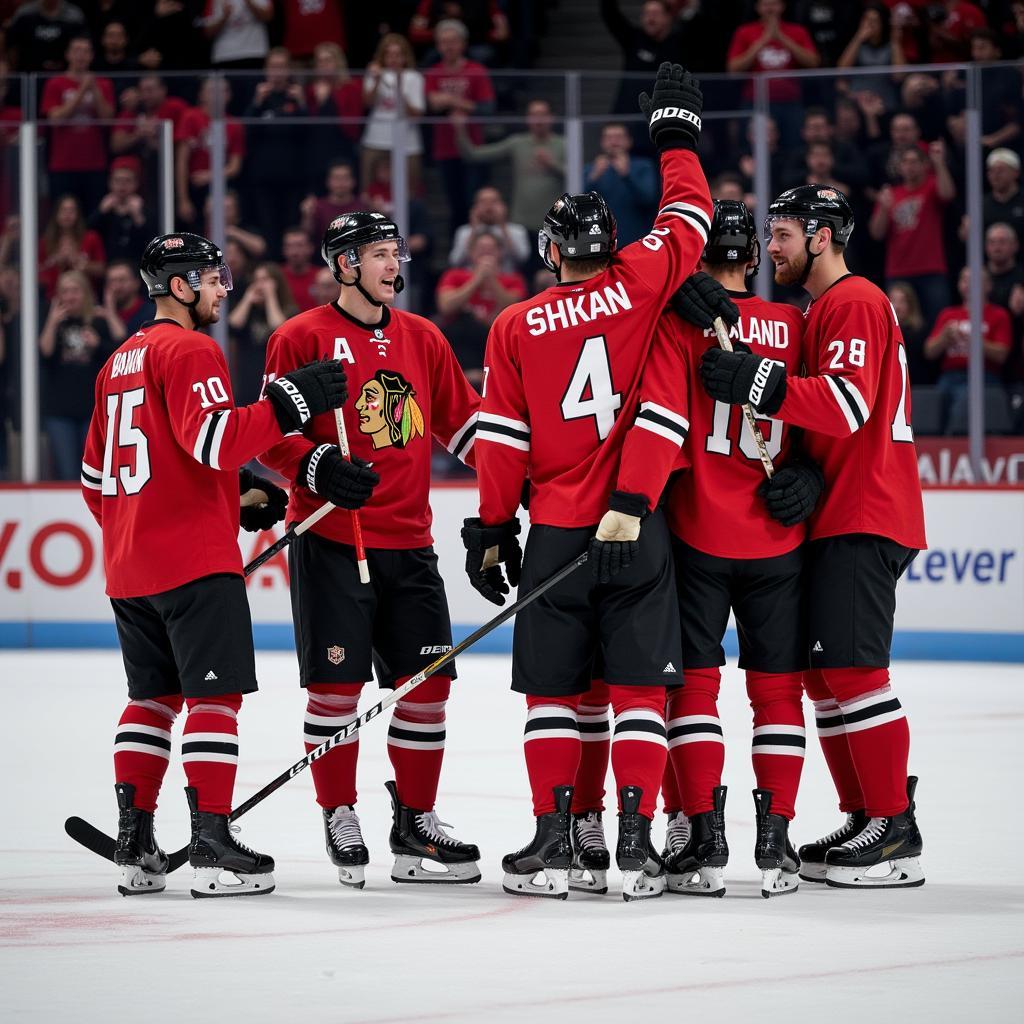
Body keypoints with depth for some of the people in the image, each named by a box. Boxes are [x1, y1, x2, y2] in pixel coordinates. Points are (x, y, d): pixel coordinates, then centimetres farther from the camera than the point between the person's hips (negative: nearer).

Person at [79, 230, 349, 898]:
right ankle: (212, 847, -11)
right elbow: (215, 440, -23)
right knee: (216, 693, -7)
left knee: (154, 695, 14)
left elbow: (95, 478, 23)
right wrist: (291, 401, -19)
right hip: (195, 560, -9)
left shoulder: (120, 362, 19)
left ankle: (135, 846, 11)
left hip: (129, 566, 9)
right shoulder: (190, 350, -9)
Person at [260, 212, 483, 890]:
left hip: (408, 541, 5)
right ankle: (340, 821, 8)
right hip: (331, 540, -5)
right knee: (337, 682, -5)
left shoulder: (422, 338, 13)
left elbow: (462, 421, 18)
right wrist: (317, 467, -22)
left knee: (426, 680, 4)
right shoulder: (303, 338, -3)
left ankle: (417, 823, 14)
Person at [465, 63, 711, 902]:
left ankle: (557, 839, 2)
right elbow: (689, 217, 13)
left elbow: (503, 439, 1)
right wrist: (676, 134, 26)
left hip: (555, 532, 0)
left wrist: (492, 528, 6)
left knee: (554, 690, 7)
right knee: (638, 686, 2)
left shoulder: (516, 327, 3)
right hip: (636, 528, 0)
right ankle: (635, 843, -5)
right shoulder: (640, 286, 0)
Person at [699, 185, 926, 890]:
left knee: (850, 668, -13)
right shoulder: (823, 310, 23)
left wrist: (759, 383, -31)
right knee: (824, 671, 11)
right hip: (836, 518, 11)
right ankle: (867, 820, 14)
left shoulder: (854, 303, -10)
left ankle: (896, 833, -13)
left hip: (864, 520, -11)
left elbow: (850, 403, -25)